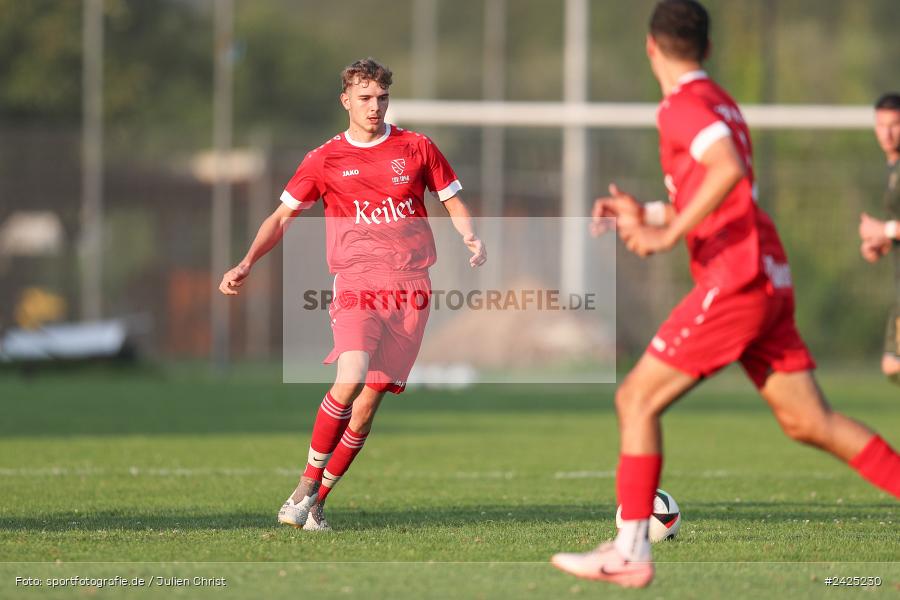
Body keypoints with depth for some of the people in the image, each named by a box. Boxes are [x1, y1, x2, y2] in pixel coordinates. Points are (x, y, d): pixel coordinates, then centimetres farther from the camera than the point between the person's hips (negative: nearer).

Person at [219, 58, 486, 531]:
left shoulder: (417, 149, 9)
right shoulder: (325, 160, 6)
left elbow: (453, 202, 18)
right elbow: (282, 216, 12)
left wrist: (471, 239, -3)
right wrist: (246, 265, 0)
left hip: (411, 288, 2)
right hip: (355, 284, -2)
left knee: (367, 406, -3)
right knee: (350, 381, -25)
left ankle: (317, 502, 7)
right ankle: (307, 484, -11)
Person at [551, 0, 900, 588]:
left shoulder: (684, 105, -9)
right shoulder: (719, 103, 20)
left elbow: (728, 169, -28)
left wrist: (667, 234, -24)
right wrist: (644, 213, 18)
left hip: (734, 281, -9)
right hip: (768, 280, 9)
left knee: (637, 400, -5)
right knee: (810, 421, 9)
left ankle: (630, 552, -7)